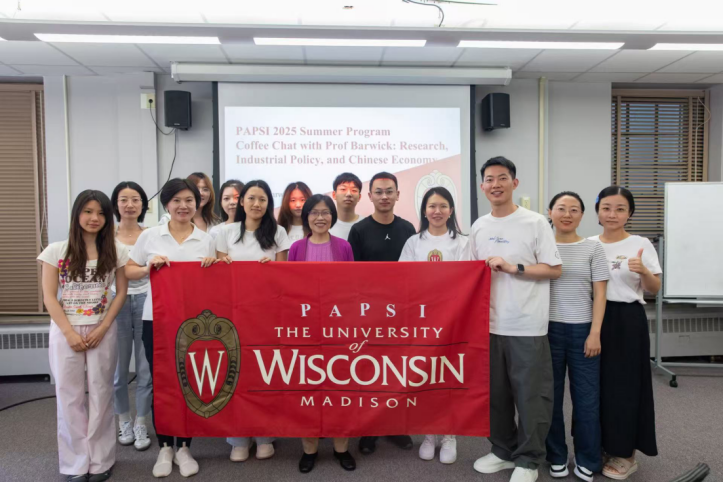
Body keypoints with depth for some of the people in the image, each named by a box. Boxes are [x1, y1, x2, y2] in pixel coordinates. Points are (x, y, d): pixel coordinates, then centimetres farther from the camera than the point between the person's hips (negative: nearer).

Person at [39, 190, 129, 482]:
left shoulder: (115, 251, 1)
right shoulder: (56, 251, 0)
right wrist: (70, 332, -10)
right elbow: (49, 297, -2)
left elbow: (121, 291, 2)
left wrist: (103, 328, -8)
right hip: (65, 332, 0)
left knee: (100, 395, 6)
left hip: (103, 331, 0)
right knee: (70, 397, 6)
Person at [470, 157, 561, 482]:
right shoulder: (478, 227, 9)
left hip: (527, 327, -5)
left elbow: (554, 270, -6)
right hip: (489, 324, 5)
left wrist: (513, 267, -17)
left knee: (530, 395, 5)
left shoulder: (535, 223, -5)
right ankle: (503, 451, 33)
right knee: (495, 393, 15)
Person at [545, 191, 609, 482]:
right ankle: (556, 457, 23)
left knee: (586, 397, 6)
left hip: (582, 329, 0)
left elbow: (599, 295, 1)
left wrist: (595, 333, -6)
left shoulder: (593, 248, 3)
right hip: (549, 328, 1)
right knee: (551, 396, 8)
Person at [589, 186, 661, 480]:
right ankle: (598, 445, 26)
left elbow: (654, 289, -5)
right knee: (595, 384, 8)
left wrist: (644, 271, -23)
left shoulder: (641, 245, -3)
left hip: (628, 320, -3)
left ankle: (625, 454, 20)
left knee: (624, 385, 3)